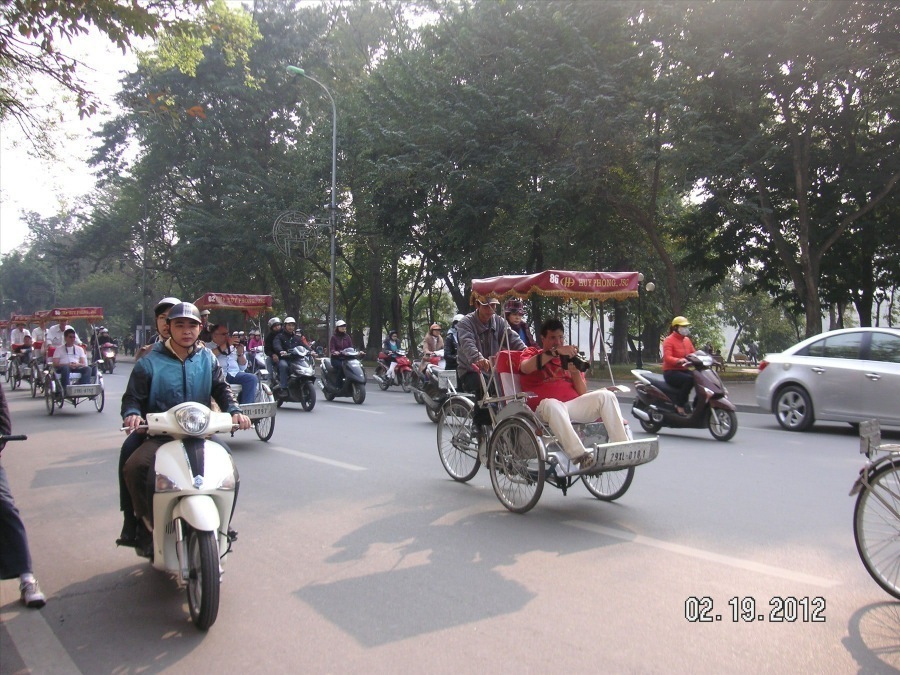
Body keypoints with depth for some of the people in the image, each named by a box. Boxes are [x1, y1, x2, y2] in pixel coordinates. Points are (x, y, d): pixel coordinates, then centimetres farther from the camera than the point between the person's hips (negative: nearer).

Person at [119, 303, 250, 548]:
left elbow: (222, 389, 8)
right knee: (133, 466, -28)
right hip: (158, 435, -2)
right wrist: (132, 414, -22)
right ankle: (145, 521, -6)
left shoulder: (208, 359, 10)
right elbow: (132, 397, 1)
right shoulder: (150, 362, 1)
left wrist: (234, 411, -12)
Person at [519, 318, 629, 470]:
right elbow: (525, 367, -10)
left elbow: (583, 393, 16)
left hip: (574, 405, 4)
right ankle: (580, 456, -47)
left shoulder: (570, 357, 27)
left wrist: (576, 372, -2)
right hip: (545, 408, -4)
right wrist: (555, 351, -15)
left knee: (606, 395, -19)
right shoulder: (533, 353, 18)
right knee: (552, 404, -40)